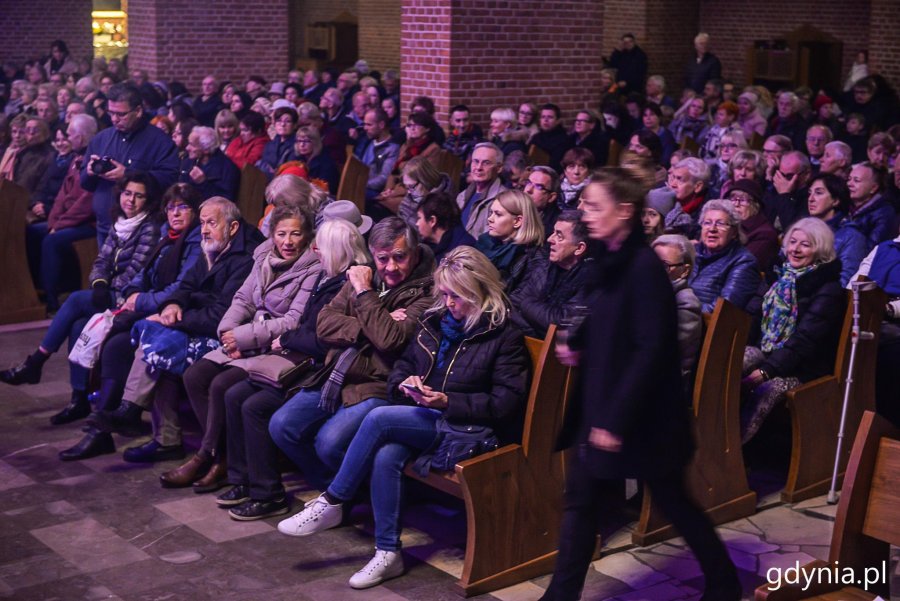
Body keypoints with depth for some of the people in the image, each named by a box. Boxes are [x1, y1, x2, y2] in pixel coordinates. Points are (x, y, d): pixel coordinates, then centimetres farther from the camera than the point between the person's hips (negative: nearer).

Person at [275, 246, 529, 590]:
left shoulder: (504, 336, -6)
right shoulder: (436, 323, 13)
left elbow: (506, 404, -13)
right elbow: (402, 368, 21)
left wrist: (447, 402, -21)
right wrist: (404, 384, -4)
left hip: (471, 429, -6)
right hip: (424, 422, 6)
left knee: (379, 419, -26)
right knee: (386, 456, -29)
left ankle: (331, 504, -12)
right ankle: (388, 553, -19)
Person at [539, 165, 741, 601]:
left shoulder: (644, 267, -20)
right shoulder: (611, 260, 6)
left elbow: (651, 350, -24)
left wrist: (617, 419, -24)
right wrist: (576, 346, 4)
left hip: (640, 413, -8)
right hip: (599, 404, 8)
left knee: (672, 501, 9)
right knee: (581, 499, 10)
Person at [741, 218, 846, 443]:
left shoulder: (829, 290, -8)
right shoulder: (783, 275, 15)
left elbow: (805, 340, -18)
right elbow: (758, 317, 14)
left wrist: (767, 370, -27)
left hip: (804, 367, -6)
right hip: (766, 351, 6)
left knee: (765, 389, -36)